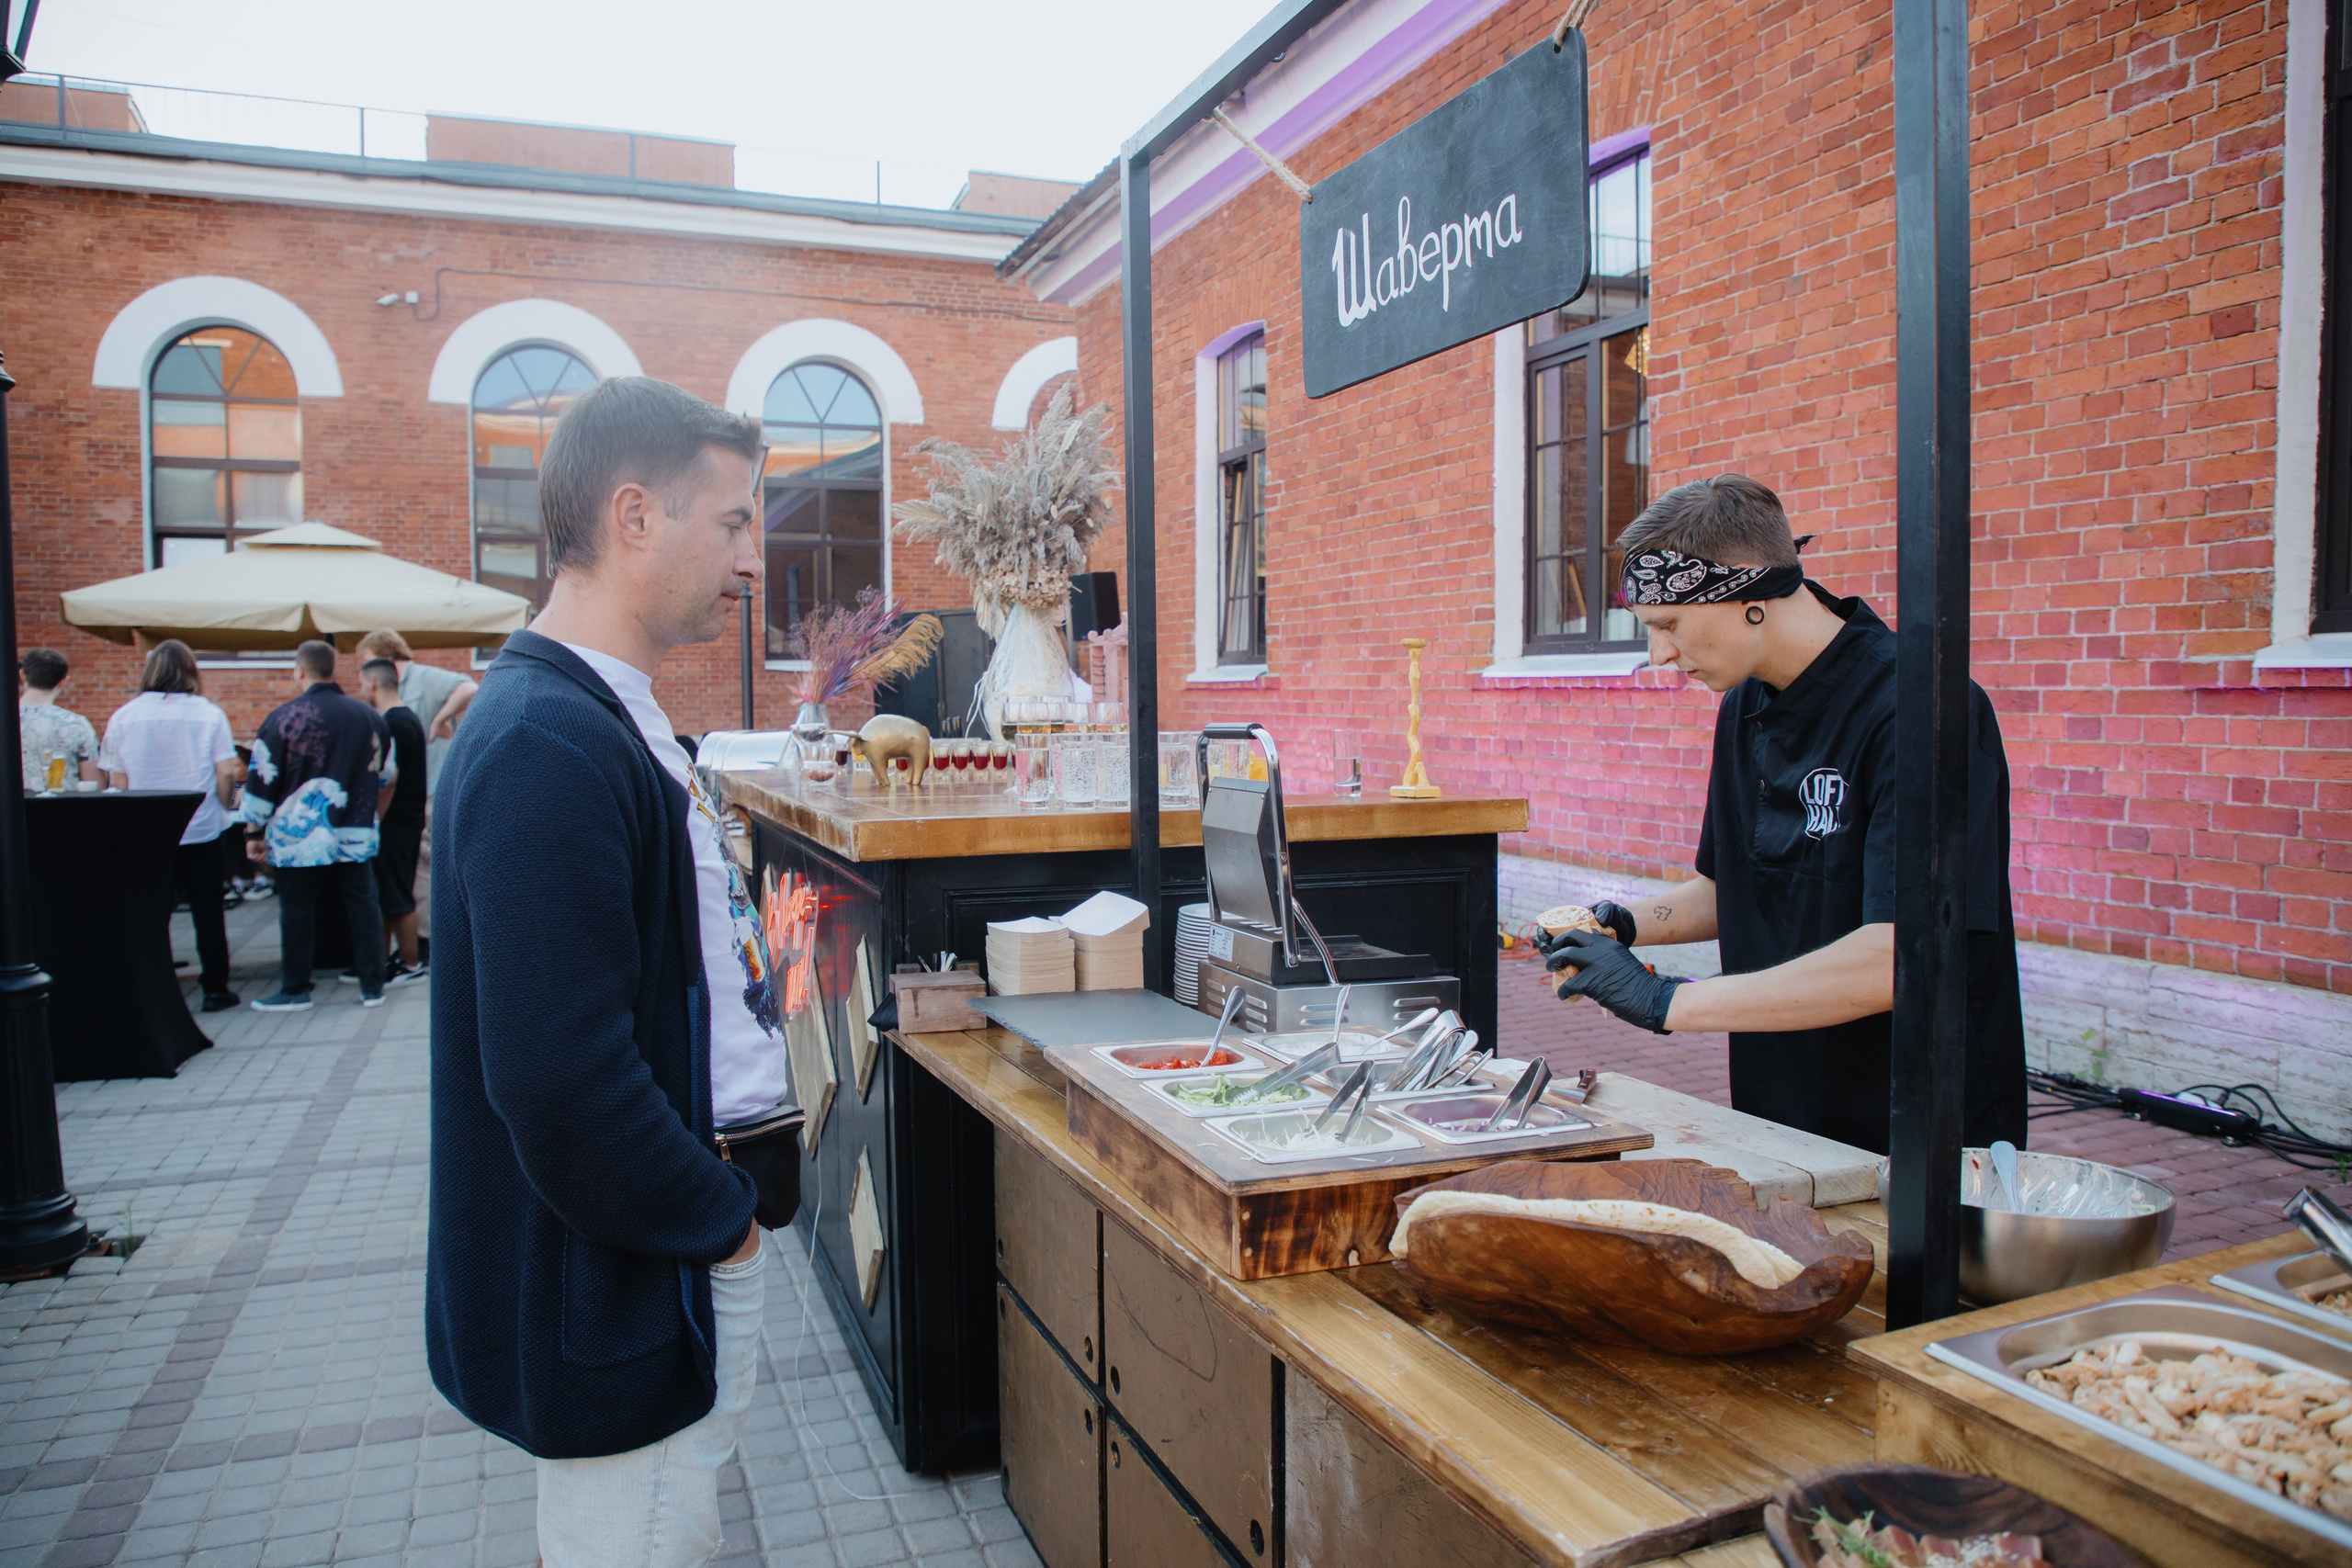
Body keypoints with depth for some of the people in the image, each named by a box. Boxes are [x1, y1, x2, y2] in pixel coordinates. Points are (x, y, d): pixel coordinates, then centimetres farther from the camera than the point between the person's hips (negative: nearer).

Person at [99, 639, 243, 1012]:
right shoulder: (208, 715, -6)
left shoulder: (123, 717, 0)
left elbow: (117, 781, 2)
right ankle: (215, 988, 11)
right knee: (207, 912, 7)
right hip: (201, 831, -1)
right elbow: (226, 774, -8)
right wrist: (221, 808, 9)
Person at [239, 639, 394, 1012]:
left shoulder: (284, 718, -9)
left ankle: (296, 991, 15)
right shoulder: (371, 717, 5)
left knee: (297, 912, 7)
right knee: (363, 908, 8)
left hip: (298, 838, -3)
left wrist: (255, 832, 3)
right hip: (356, 837, 4)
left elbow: (262, 781, -6)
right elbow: (385, 777, 16)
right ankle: (372, 987, 12)